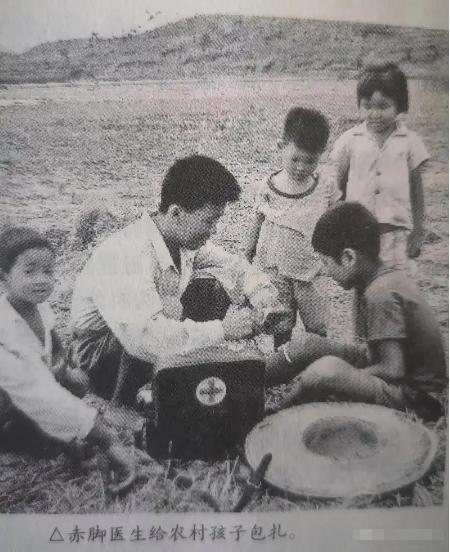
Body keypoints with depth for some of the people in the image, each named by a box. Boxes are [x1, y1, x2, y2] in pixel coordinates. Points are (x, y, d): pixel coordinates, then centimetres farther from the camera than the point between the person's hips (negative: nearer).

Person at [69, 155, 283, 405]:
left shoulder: (186, 235, -12)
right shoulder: (126, 255, -35)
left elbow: (231, 264, 3)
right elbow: (145, 338, -46)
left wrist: (267, 302, -16)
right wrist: (223, 329, -36)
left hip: (157, 328, 7)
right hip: (102, 350, -6)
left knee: (211, 287, -8)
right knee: (149, 347, -36)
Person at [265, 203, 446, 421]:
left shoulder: (379, 294, -25)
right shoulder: (391, 276, 2)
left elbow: (393, 370, -25)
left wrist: (340, 375, -13)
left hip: (412, 394, -9)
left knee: (326, 370, -32)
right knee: (307, 344, 3)